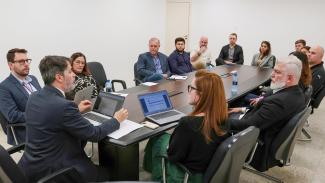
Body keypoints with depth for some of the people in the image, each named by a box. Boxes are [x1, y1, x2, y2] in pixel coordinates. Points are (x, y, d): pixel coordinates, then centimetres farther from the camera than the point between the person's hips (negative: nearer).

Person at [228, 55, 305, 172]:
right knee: (234, 117, 18)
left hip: (262, 149, -9)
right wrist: (244, 109, 4)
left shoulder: (279, 101, -33)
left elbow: (247, 125, -28)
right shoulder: (297, 93, -4)